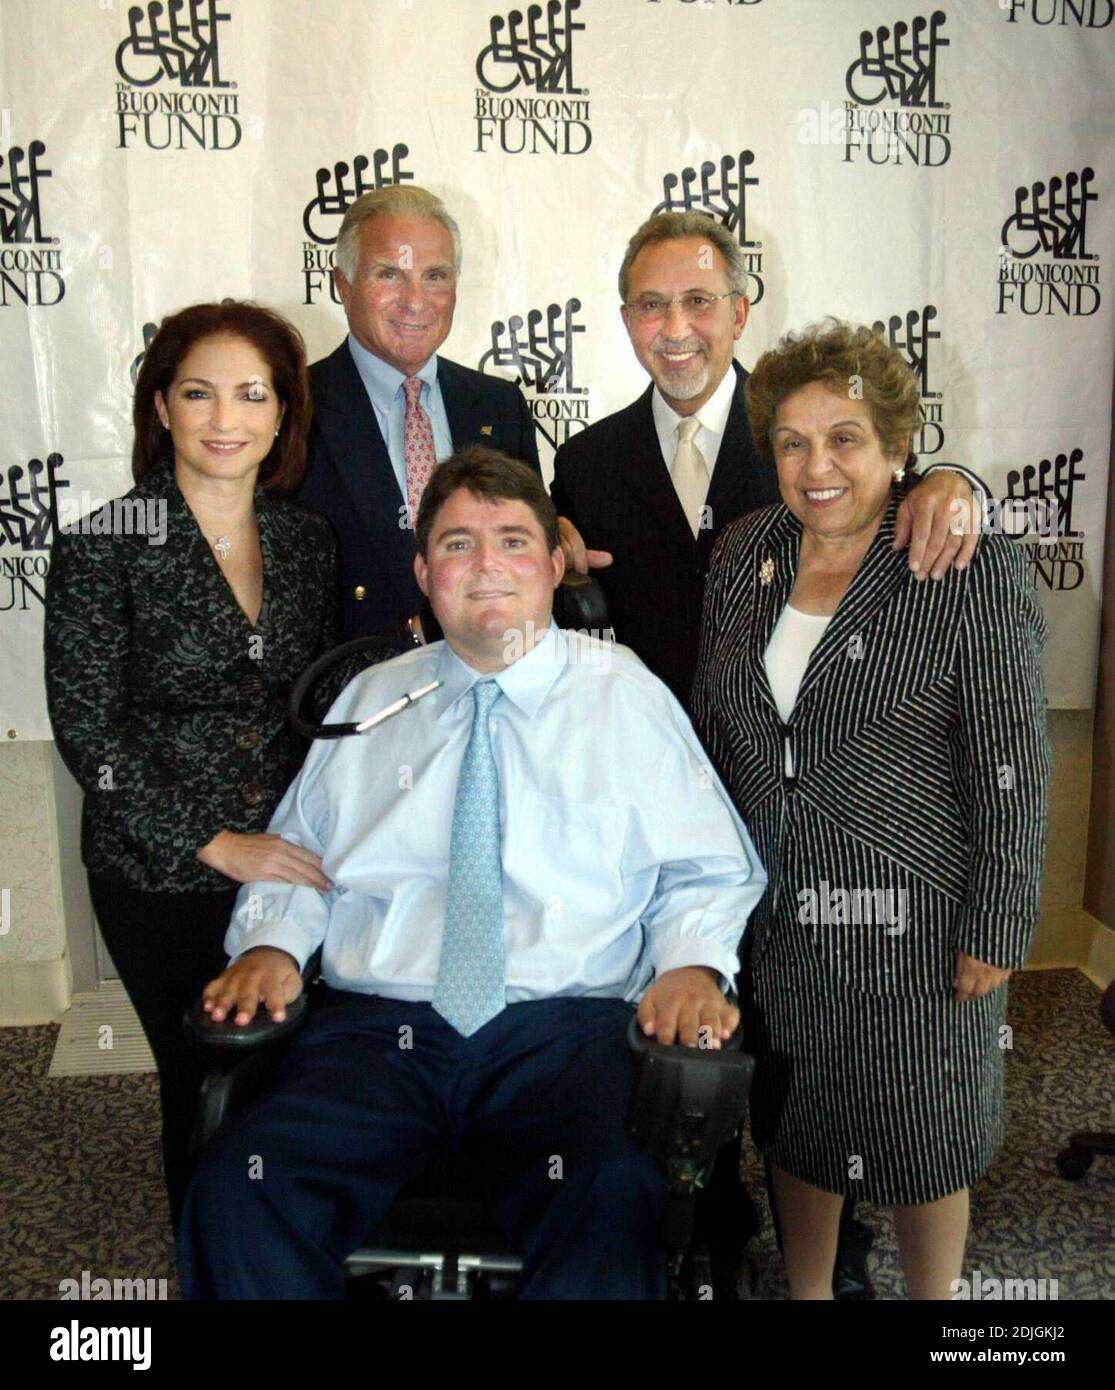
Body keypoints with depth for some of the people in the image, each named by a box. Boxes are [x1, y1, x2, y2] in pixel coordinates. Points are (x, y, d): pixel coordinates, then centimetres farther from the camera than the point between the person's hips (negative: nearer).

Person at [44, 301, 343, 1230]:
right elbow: (87, 730, -12)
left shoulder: (308, 541, 3)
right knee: (205, 1086, 9)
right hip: (161, 878, -3)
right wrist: (213, 842, -17)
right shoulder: (102, 547, -9)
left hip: (292, 866, 3)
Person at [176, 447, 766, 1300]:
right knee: (238, 1187, -25)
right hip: (378, 1027, 2)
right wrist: (271, 943, 3)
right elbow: (294, 851, 23)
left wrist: (694, 964, -8)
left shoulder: (629, 698, 11)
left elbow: (709, 869, 12)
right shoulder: (370, 701, 19)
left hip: (565, 1028, -1)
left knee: (611, 1197, -33)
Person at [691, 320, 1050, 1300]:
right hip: (773, 911, 5)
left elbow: (1012, 773, -12)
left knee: (921, 1140, 13)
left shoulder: (974, 573, -14)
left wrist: (994, 933, -12)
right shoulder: (743, 555, 1)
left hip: (910, 916, -4)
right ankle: (807, 1291, 42)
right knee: (796, 1126, 20)